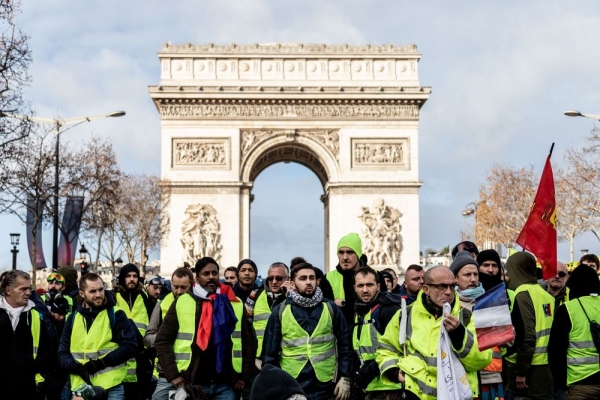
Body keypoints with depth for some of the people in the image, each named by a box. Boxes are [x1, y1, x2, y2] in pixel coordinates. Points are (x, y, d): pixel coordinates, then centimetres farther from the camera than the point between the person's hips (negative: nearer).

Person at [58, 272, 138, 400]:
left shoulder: (116, 314, 1)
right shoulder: (73, 318, 11)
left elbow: (130, 346, -6)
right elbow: (63, 353, 11)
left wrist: (102, 362, -15)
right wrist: (78, 368, -10)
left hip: (111, 387, -3)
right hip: (81, 387, 3)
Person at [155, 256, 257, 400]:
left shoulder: (236, 304, 7)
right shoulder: (182, 302, 1)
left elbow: (249, 341, 11)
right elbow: (162, 340, 2)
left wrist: (245, 376, 4)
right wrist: (172, 375, -6)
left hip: (225, 385, 2)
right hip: (192, 384, -1)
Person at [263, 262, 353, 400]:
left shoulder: (330, 308, 3)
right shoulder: (280, 311, 1)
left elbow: (345, 345, 6)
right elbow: (270, 352, 3)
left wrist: (345, 378, -1)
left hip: (326, 387, 1)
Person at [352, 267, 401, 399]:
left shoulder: (388, 309, -10)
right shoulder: (359, 312, 15)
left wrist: (372, 369, -20)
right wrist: (360, 372, 12)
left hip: (387, 386, -8)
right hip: (369, 387, 8)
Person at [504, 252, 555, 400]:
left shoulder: (523, 294, -13)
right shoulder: (545, 294, 10)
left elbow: (526, 336, -19)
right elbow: (544, 330, 13)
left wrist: (521, 371, -16)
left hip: (529, 367, -8)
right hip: (546, 366, 8)